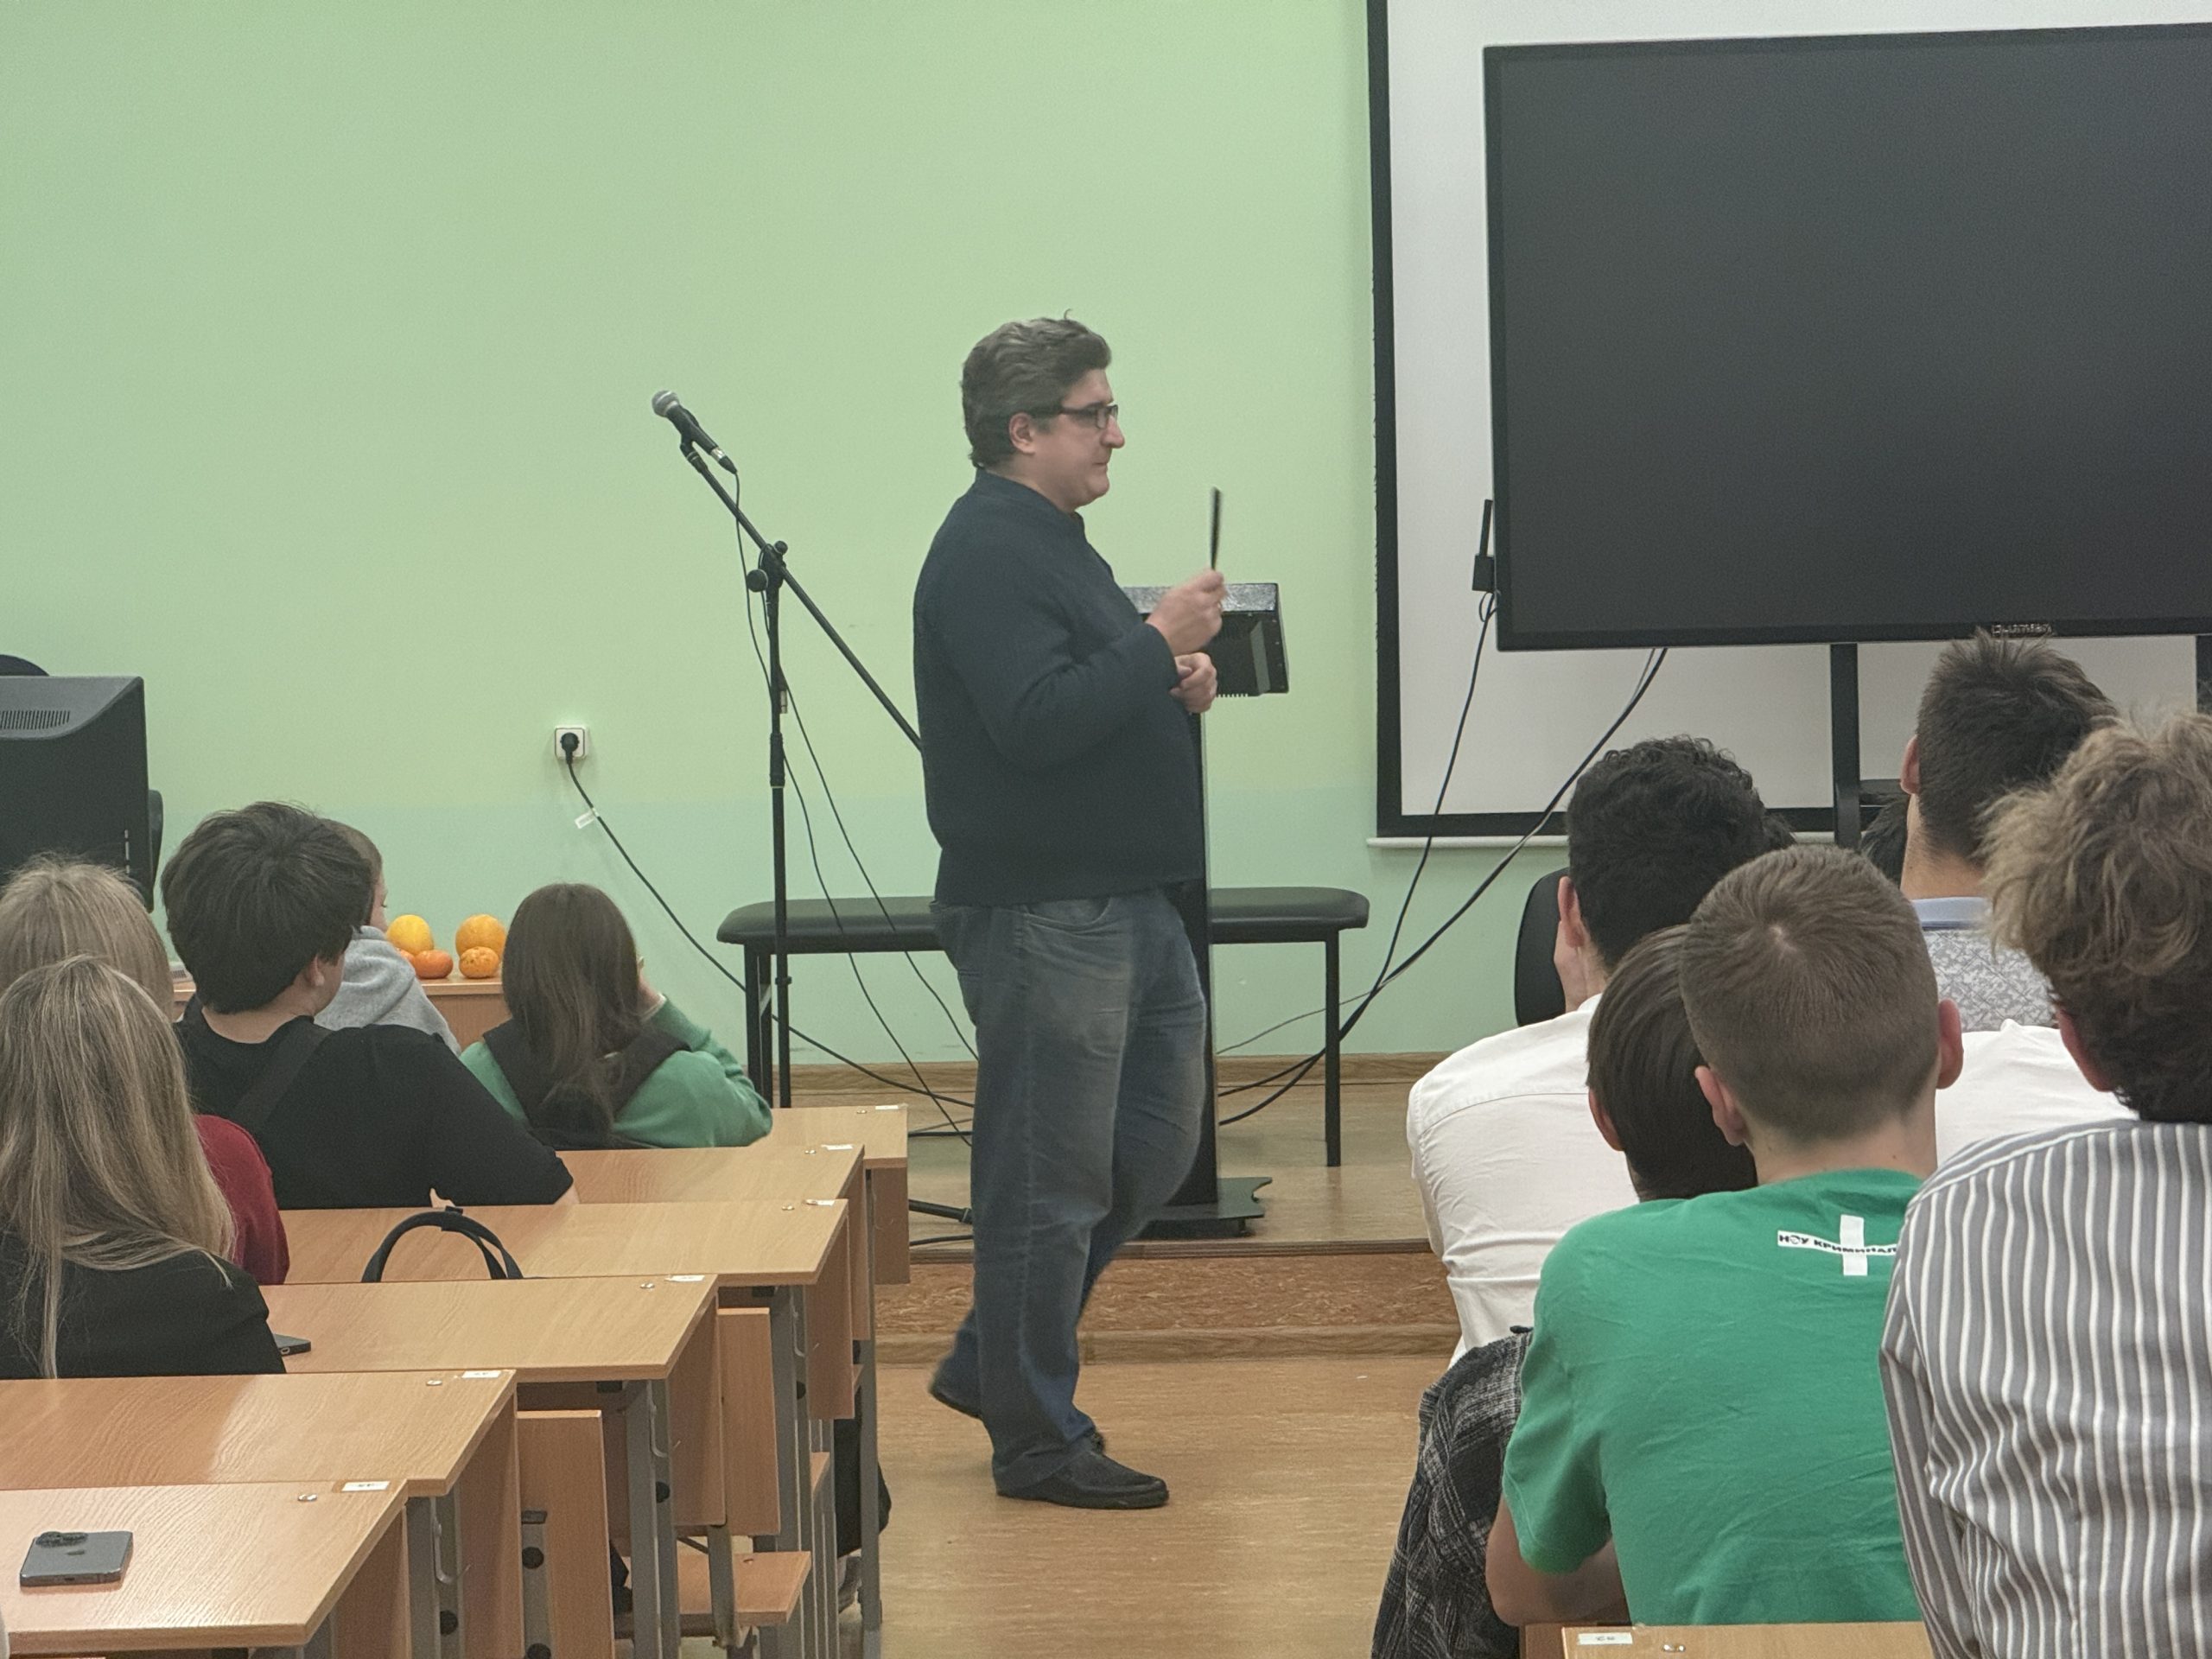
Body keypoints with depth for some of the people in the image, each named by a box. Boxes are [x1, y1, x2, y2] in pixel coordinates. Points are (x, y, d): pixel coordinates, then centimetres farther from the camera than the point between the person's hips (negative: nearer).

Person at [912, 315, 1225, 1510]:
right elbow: (1036, 720, -26)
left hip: (1126, 904, 11)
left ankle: (991, 1361, 26)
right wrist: (1158, 643, -20)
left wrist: (1172, 682, 8)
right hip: (1040, 913, -11)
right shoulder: (985, 554, -15)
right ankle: (1037, 1438, 8)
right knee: (1048, 1178, -2)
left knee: (1156, 1144, 16)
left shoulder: (1050, 540, 18)